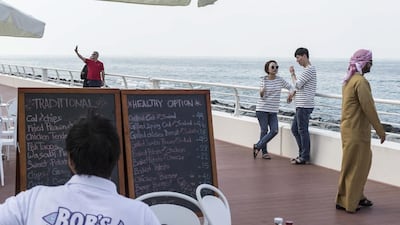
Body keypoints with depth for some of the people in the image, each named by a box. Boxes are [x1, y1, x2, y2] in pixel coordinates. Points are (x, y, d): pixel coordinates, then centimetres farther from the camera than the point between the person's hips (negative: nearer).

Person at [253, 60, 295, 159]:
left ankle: (257, 146, 8)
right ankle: (264, 152, 13)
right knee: (264, 130, -1)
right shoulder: (263, 80, -4)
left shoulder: (280, 80, 3)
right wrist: (261, 92, -28)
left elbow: (290, 87, 10)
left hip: (273, 111, 3)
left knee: (274, 131, -6)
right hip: (262, 109, -3)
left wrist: (291, 92, -12)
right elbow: (262, 96, -4)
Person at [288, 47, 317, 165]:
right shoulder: (310, 69, 18)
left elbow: (297, 85, -16)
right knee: (294, 129, 15)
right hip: (301, 105, 10)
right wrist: (294, 93, 22)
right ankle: (303, 154, 20)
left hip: (304, 106, -10)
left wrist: (292, 73, -4)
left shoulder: (309, 70, -15)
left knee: (302, 130, -4)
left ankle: (305, 157, 3)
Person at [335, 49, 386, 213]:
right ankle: (346, 202, 6)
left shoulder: (349, 80, 13)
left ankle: (357, 196, 28)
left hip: (350, 128, 10)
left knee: (362, 162, 19)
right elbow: (368, 107, -21)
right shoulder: (361, 81, -18)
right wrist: (380, 130, -14)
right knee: (353, 166, -1)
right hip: (356, 131, -10)